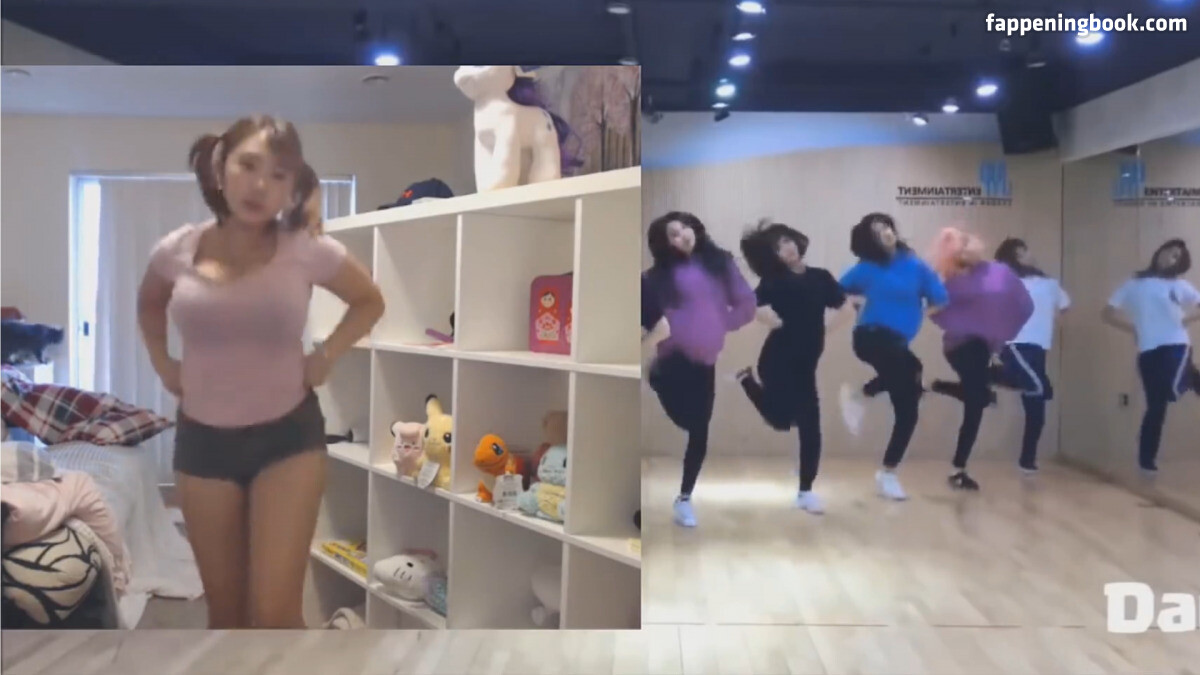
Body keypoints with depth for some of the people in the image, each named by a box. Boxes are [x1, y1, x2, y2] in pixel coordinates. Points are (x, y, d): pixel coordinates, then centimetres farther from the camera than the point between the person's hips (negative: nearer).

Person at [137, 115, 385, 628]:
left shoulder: (307, 250, -10)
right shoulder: (176, 251, -3)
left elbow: (370, 302, 7)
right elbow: (148, 305, 21)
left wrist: (325, 357, -3)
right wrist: (162, 363, 8)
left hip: (288, 436, -2)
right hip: (202, 440, 3)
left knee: (275, 614, -8)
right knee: (225, 613, 14)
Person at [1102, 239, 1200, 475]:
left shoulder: (1179, 285, 12)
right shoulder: (1134, 284, 11)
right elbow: (1108, 313, 9)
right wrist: (1135, 329, 0)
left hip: (1176, 345, 0)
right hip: (1148, 351, 0)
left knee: (1172, 389, -32)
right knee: (1156, 406, 2)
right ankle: (1146, 462, 13)